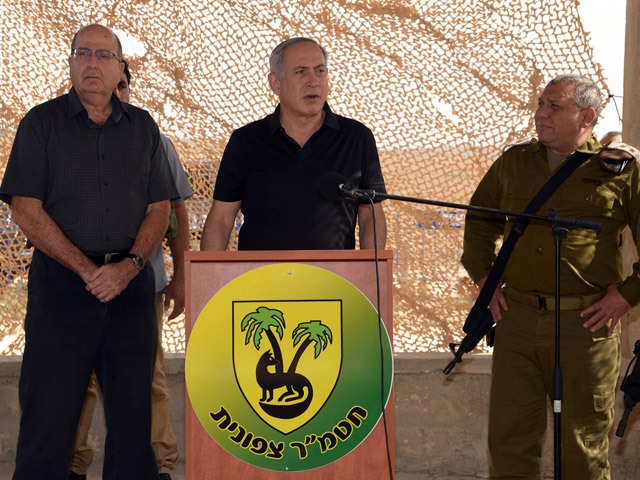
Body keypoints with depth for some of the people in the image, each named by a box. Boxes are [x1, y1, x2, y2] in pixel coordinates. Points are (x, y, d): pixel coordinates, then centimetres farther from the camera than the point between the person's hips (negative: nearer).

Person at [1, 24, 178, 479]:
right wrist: (87, 269, -11)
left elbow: (159, 208, 9)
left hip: (131, 284, 3)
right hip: (61, 283, -2)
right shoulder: (42, 123, 4)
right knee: (49, 412, -2)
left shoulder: (143, 127, 12)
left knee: (133, 410, 5)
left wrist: (129, 266, -9)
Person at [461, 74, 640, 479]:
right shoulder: (514, 162, 12)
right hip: (517, 319, 4)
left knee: (584, 444, 4)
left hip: (586, 323, -4)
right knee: (509, 437, 7)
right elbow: (479, 219, 25)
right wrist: (483, 276, 16)